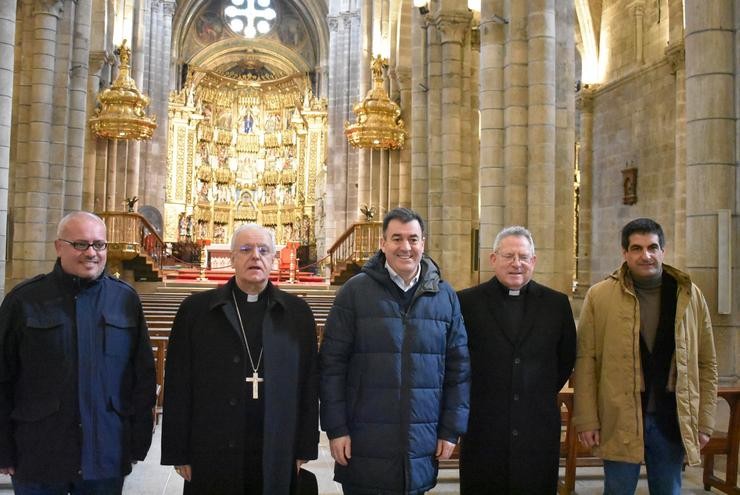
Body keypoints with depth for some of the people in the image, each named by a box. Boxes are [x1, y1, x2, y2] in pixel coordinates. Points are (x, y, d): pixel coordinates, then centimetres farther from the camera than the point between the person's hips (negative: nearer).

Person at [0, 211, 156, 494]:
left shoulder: (126, 299, 2)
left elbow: (144, 375, 5)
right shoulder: (24, 299, -2)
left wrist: (139, 440, 4)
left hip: (107, 457, 1)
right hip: (39, 458, -1)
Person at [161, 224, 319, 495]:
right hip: (212, 459, 0)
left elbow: (308, 384, 4)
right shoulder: (196, 309, 2)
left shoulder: (297, 312, 5)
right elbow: (178, 385, 1)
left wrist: (304, 449, 1)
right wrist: (178, 453, -2)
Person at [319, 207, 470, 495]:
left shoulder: (445, 296, 4)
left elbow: (458, 366, 7)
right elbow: (332, 363, -5)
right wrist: (336, 428, -7)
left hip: (422, 447, 3)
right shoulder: (355, 291, -4)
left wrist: (451, 428, 4)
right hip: (364, 446, -2)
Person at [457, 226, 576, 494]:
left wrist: (543, 394, 11)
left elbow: (566, 359, 15)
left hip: (539, 430, 2)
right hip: (482, 430, -1)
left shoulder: (557, 303, 5)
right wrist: (473, 398, 5)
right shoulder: (466, 301, -2)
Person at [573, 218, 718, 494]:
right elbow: (585, 361, -4)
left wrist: (704, 422, 4)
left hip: (672, 420, 2)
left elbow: (706, 363, 7)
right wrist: (587, 420, -7)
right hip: (619, 420, -2)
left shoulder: (690, 295, 3)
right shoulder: (599, 296, -3)